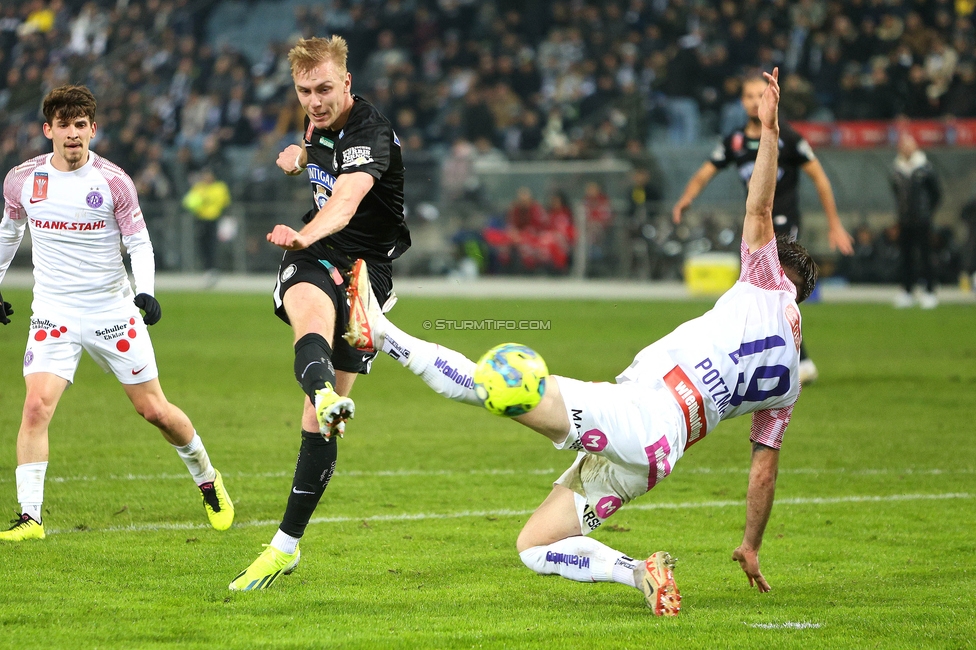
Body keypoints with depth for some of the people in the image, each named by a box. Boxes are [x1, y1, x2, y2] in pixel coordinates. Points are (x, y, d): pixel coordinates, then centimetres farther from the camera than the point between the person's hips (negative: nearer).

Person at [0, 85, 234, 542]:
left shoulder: (113, 182, -8)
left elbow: (139, 243, -1)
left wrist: (145, 291, -18)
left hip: (114, 311, -1)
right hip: (54, 314, 1)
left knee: (153, 409, 4)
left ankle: (207, 478, 30)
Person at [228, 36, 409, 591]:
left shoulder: (369, 134, -20)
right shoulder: (321, 122, 5)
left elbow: (347, 199, -42)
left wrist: (306, 235, -61)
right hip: (313, 258, 4)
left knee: (319, 424, -4)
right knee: (314, 311, -37)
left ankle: (287, 545, 6)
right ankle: (324, 395, -70)